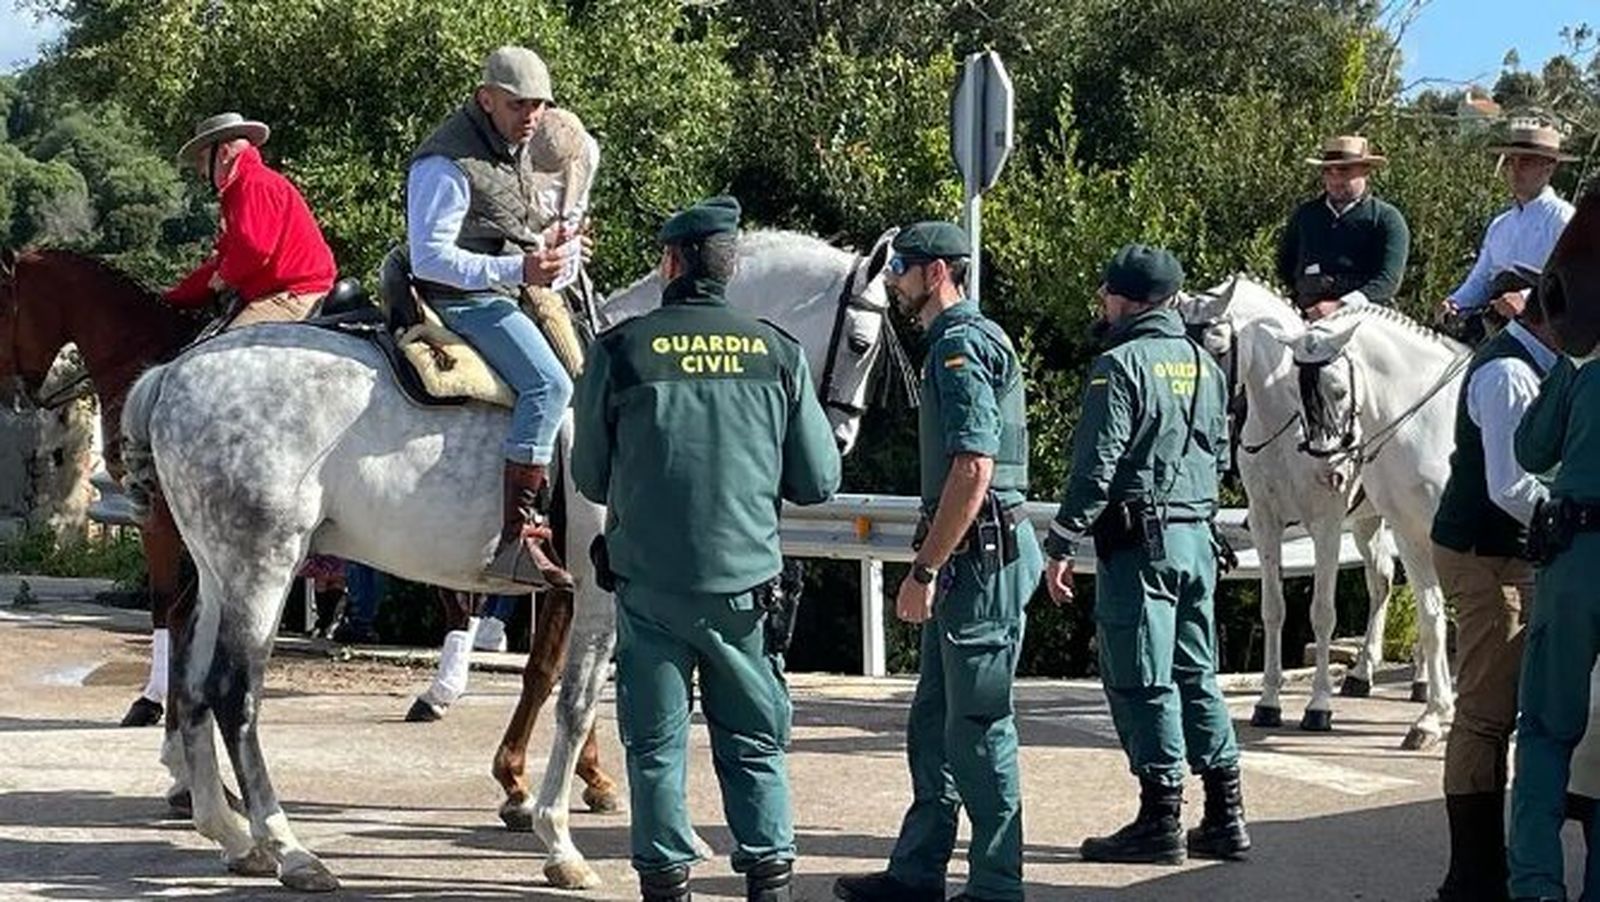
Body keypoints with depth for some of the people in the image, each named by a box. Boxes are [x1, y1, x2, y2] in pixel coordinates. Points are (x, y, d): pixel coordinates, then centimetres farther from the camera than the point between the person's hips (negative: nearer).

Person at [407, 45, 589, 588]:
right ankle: (518, 537, -33)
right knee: (548, 384, -27)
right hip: (462, 299, -10)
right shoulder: (448, 162, -17)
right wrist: (517, 269, -29)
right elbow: (430, 258, -21)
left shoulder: (518, 149, 13)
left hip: (516, 292, 10)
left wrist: (547, 247, 3)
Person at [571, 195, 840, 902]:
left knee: (656, 744, 8)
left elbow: (589, 481, 3)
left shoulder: (618, 352, -6)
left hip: (648, 583, -1)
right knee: (755, 743, 11)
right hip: (747, 580, 1)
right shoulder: (779, 353, -2)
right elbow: (819, 483, 3)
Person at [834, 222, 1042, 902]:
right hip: (970, 561, 11)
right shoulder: (968, 339, 18)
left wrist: (924, 571, -23)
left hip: (980, 558, -11)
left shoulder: (960, 348, -15)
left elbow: (973, 468, -24)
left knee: (979, 724, -4)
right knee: (934, 720, 15)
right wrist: (934, 567, 22)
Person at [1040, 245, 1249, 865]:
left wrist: (1062, 545, -13)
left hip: (1139, 541, -8)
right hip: (1198, 537, 8)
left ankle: (1160, 823, -2)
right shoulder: (1204, 364, 13)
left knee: (1142, 680, -3)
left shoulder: (1120, 364, -12)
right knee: (1196, 675, 13)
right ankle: (1225, 818, 14)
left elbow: (1096, 466, -16)